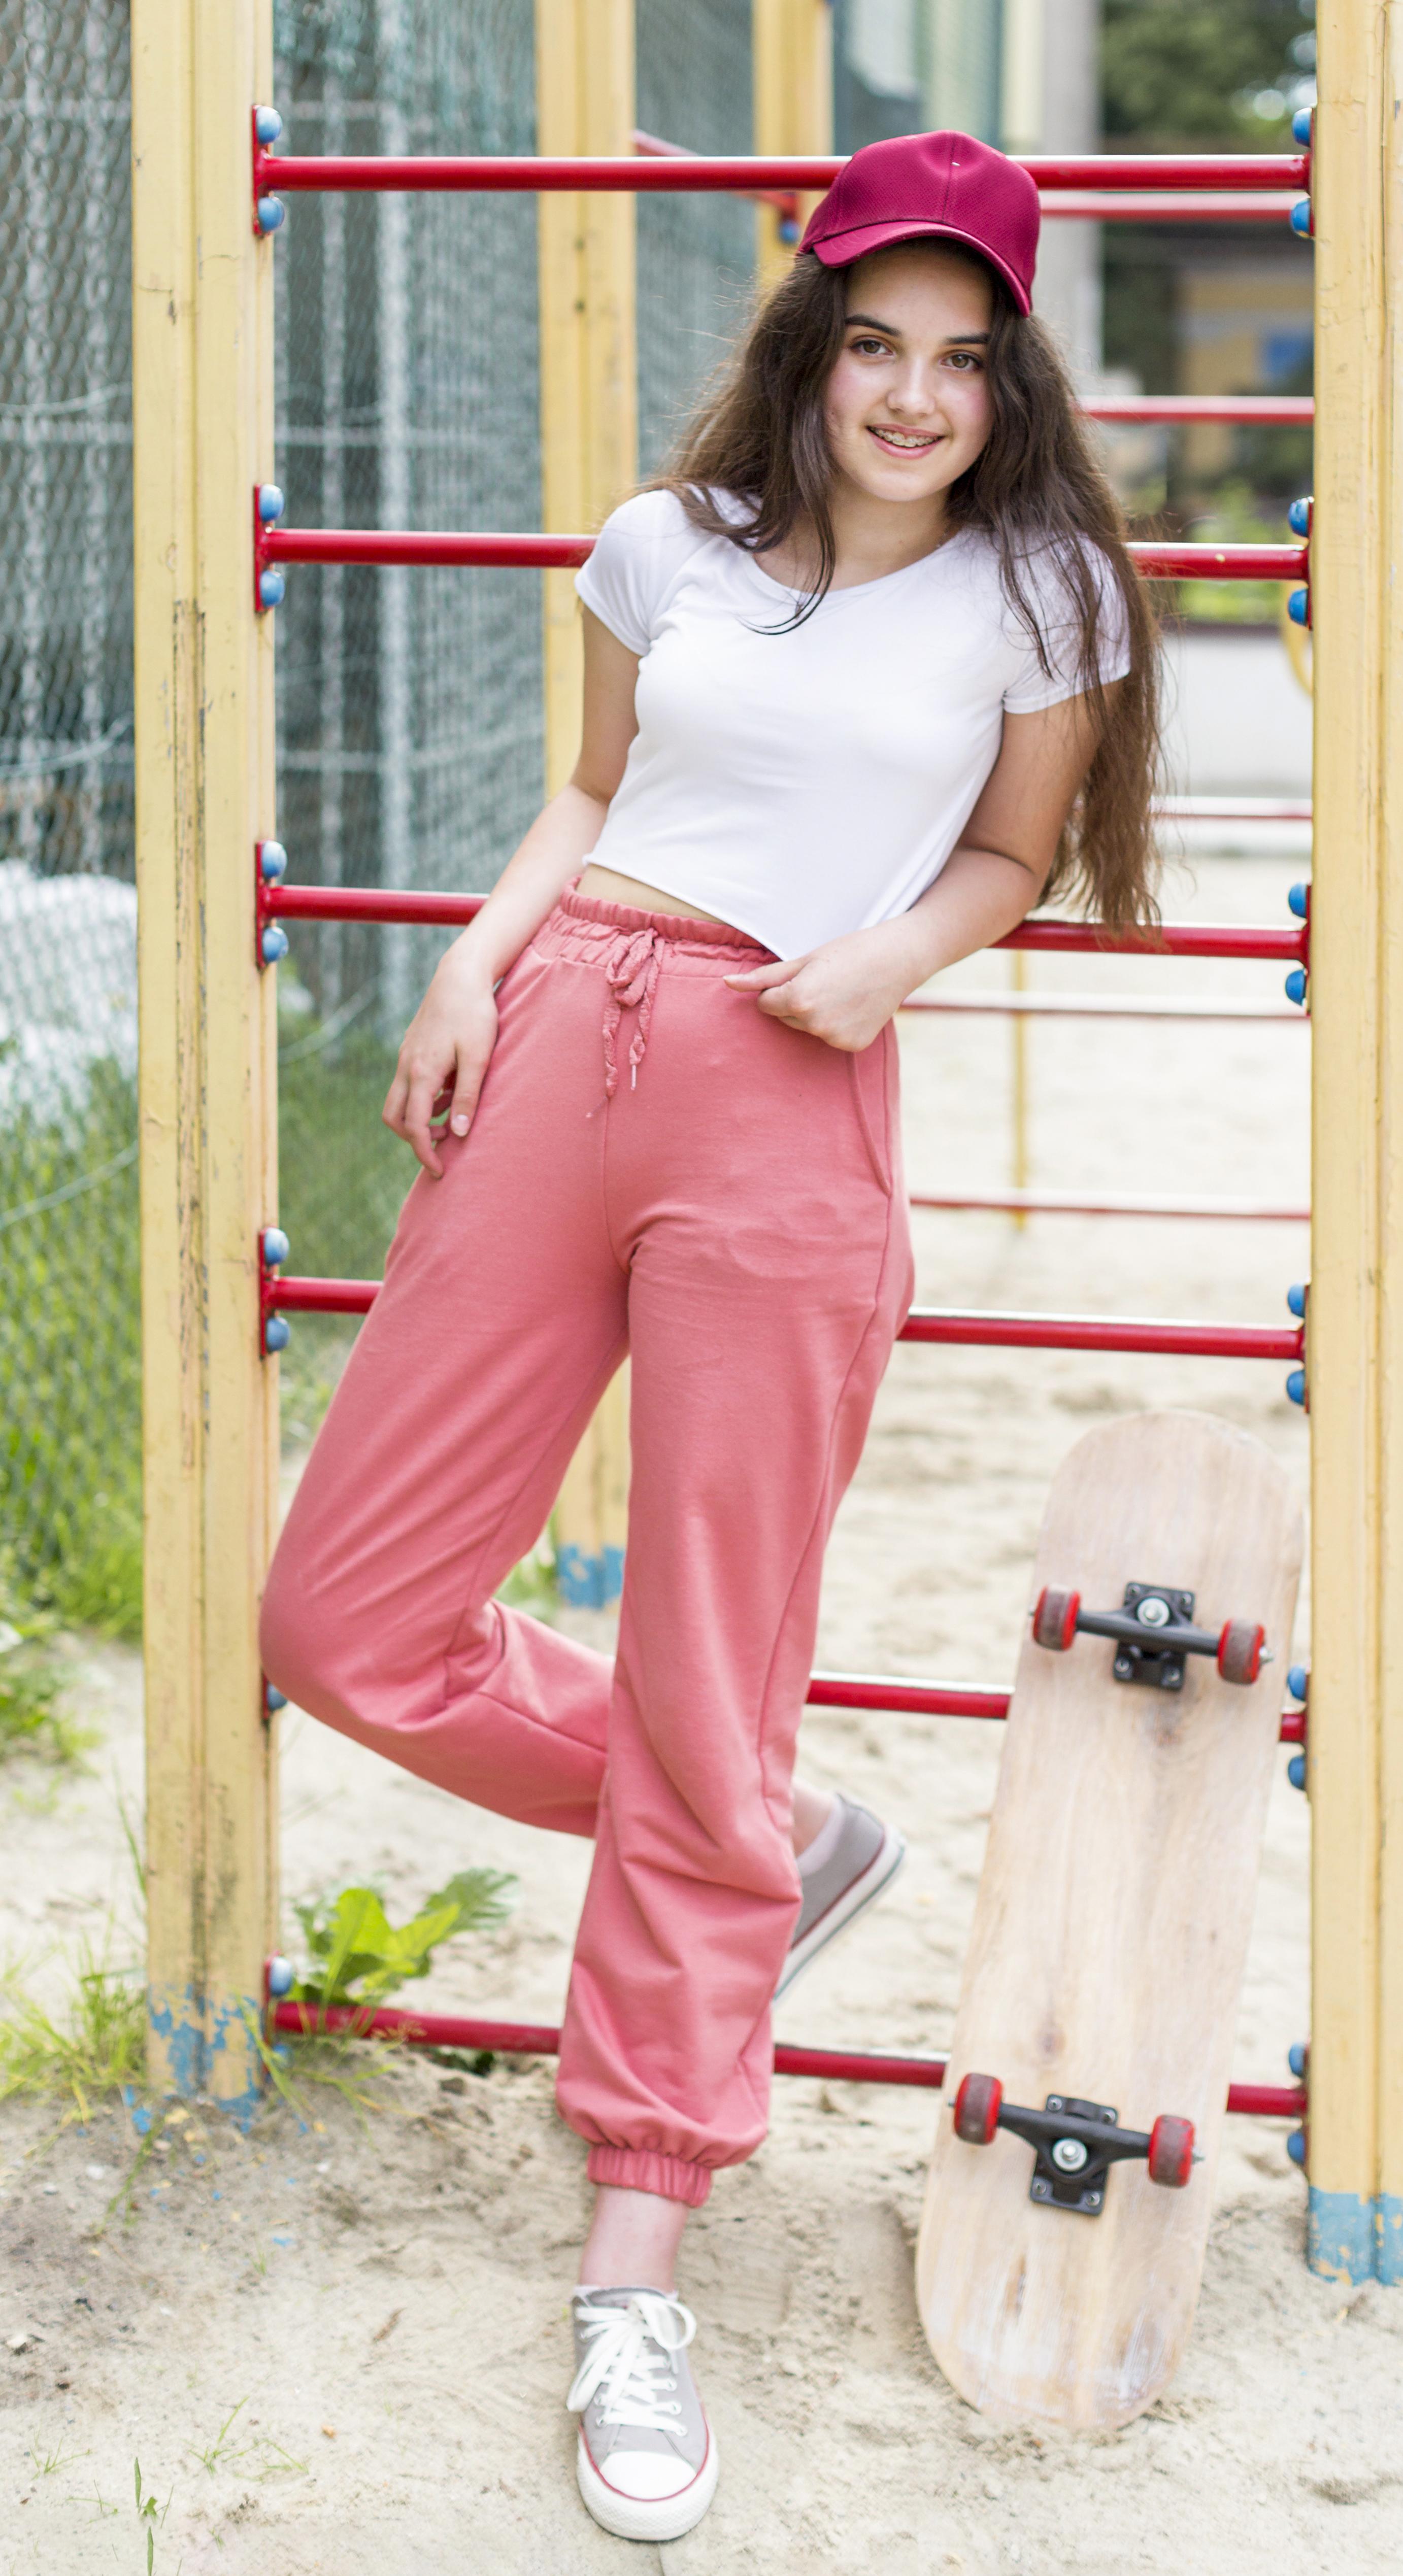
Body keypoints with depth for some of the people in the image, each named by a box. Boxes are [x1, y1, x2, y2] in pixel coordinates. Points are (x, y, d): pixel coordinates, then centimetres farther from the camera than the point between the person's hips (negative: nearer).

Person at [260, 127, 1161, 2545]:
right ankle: (773, 1846, 27)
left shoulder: (1037, 590, 5)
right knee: (342, 1619, 3)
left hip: (790, 1114, -4)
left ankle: (635, 2275, 10)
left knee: (707, 1710, -2)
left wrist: (899, 952, -6)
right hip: (558, 1051, 4)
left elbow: (1013, 853, 14)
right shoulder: (667, 547, 12)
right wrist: (475, 961, 4)